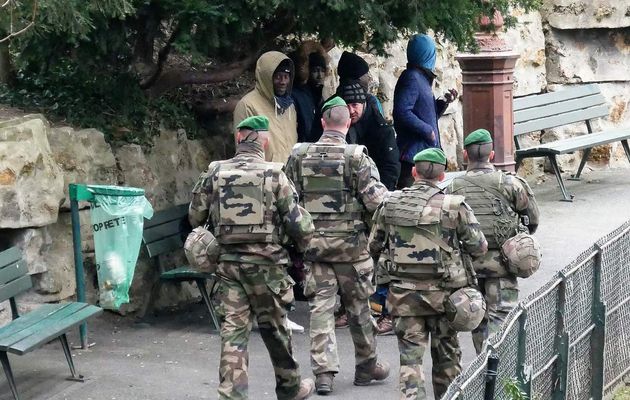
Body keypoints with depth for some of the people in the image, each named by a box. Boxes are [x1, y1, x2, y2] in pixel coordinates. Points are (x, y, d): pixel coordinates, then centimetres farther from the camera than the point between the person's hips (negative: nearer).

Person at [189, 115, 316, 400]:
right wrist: (300, 247, 14)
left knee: (233, 331, 3)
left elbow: (195, 217, 6)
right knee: (275, 328, 14)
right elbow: (299, 224, -6)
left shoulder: (214, 174, 1)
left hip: (227, 262, 1)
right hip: (265, 262, -1)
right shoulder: (274, 175, -6)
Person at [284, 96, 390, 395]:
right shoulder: (356, 157, -9)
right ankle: (367, 366, 23)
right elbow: (376, 200, -13)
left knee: (320, 307, 4)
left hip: (312, 243, 2)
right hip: (350, 244, -2)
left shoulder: (299, 156, 2)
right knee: (358, 306, 11)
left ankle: (323, 371, -1)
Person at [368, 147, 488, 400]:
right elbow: (479, 247, -4)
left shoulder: (390, 204, 0)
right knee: (446, 355, 15)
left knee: (410, 356, 2)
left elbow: (373, 246, 8)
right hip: (442, 293, -1)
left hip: (404, 294, 1)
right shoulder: (453, 206, -9)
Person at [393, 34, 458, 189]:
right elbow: (402, 112, -23)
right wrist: (428, 131, -17)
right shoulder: (411, 78, -11)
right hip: (413, 152, -10)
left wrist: (444, 102, 11)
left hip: (426, 152, 10)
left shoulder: (422, 78, 19)